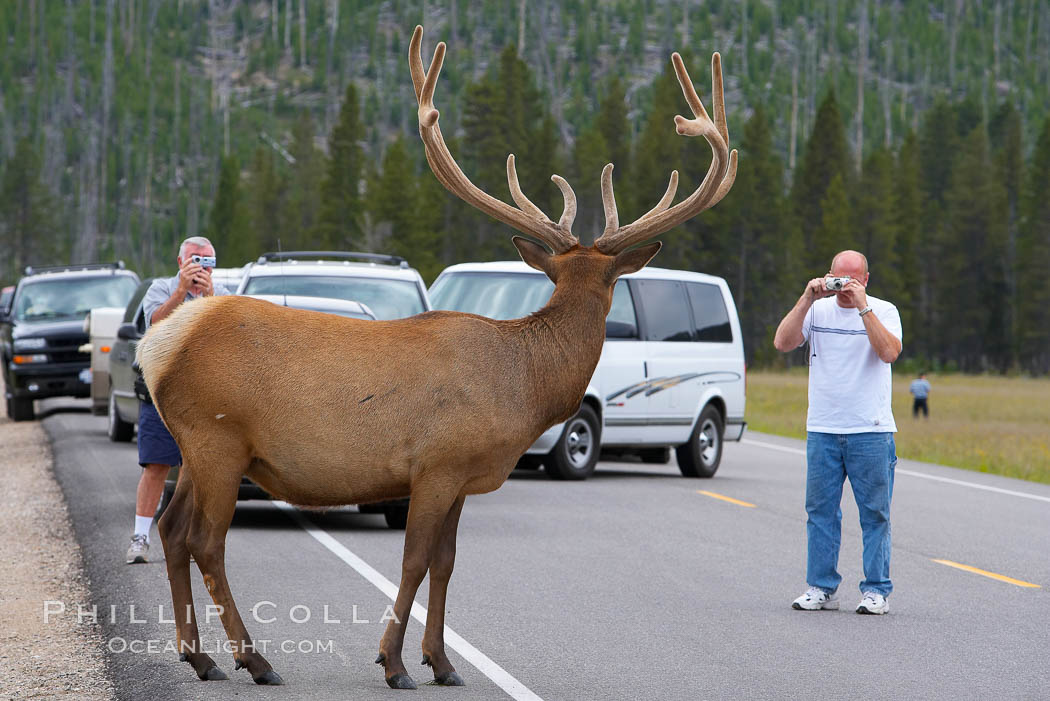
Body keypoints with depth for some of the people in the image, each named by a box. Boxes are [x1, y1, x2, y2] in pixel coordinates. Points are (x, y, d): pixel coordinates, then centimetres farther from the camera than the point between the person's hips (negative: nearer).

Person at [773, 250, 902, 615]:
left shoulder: (883, 311, 1)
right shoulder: (818, 310, 7)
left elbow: (889, 352, -17)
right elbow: (782, 342, -6)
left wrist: (862, 307, -19)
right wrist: (807, 299, -12)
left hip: (871, 433, -2)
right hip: (822, 429, 2)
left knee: (874, 513, 0)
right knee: (820, 510, 5)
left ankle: (876, 591, 6)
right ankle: (821, 588, 12)